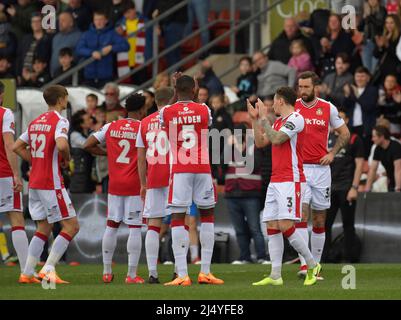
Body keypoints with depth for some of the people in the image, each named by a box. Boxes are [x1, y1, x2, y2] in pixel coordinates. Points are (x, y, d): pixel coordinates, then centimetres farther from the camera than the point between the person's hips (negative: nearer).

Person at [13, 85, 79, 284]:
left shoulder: (36, 122, 15)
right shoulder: (60, 121, -10)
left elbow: (17, 147, 18)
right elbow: (61, 145, -28)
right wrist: (66, 158, -8)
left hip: (34, 183, 8)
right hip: (51, 183, -8)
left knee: (43, 229, 15)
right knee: (72, 226, -4)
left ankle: (27, 273, 9)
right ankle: (48, 269, -13)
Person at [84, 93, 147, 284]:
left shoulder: (111, 127, 5)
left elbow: (88, 146, 6)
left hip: (114, 184, 4)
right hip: (135, 185, -4)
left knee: (111, 226, 13)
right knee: (135, 229, -1)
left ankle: (107, 272, 16)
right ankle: (132, 275, -4)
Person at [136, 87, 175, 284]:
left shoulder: (145, 123, 12)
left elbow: (141, 157, 11)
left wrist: (143, 184, 15)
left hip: (152, 180, 4)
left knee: (153, 225, 3)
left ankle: (152, 273, -2)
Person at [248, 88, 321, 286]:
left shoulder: (296, 119, -9)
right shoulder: (278, 121, 19)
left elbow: (276, 139, -19)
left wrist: (264, 118, -9)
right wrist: (255, 119, 21)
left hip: (291, 181, -9)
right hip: (275, 181, 9)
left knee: (285, 226, -15)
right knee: (272, 227, 1)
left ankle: (312, 265, 0)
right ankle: (275, 276, -1)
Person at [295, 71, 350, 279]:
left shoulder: (328, 108, 3)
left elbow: (345, 133, 13)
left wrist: (332, 153, 0)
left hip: (321, 169, 2)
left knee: (319, 220, 6)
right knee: (302, 214, -15)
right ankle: (304, 265, -19)